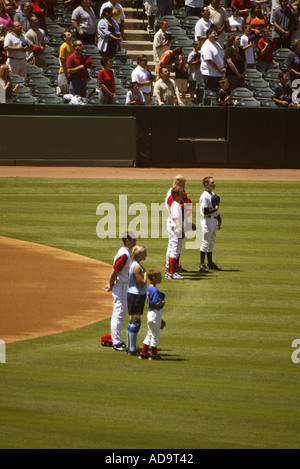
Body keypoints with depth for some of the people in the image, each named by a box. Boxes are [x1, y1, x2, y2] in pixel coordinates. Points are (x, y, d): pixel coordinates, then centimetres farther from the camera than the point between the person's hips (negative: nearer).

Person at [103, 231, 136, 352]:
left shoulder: (127, 253, 11)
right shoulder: (124, 255, -21)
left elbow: (116, 271, 17)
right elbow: (115, 272, -21)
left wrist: (111, 285, 16)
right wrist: (111, 286, -9)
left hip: (125, 287, 10)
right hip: (121, 287, -10)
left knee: (120, 315, 16)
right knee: (118, 315, -5)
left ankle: (117, 341, 24)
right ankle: (117, 344, -2)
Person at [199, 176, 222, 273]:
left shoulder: (213, 195, 14)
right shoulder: (204, 196, -16)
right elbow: (205, 211, -23)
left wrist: (219, 221, 21)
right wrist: (215, 209, -13)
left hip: (214, 220, 10)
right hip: (207, 220, -10)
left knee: (211, 243, 15)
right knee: (206, 242, -8)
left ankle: (210, 263, 24)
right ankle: (202, 264, -6)